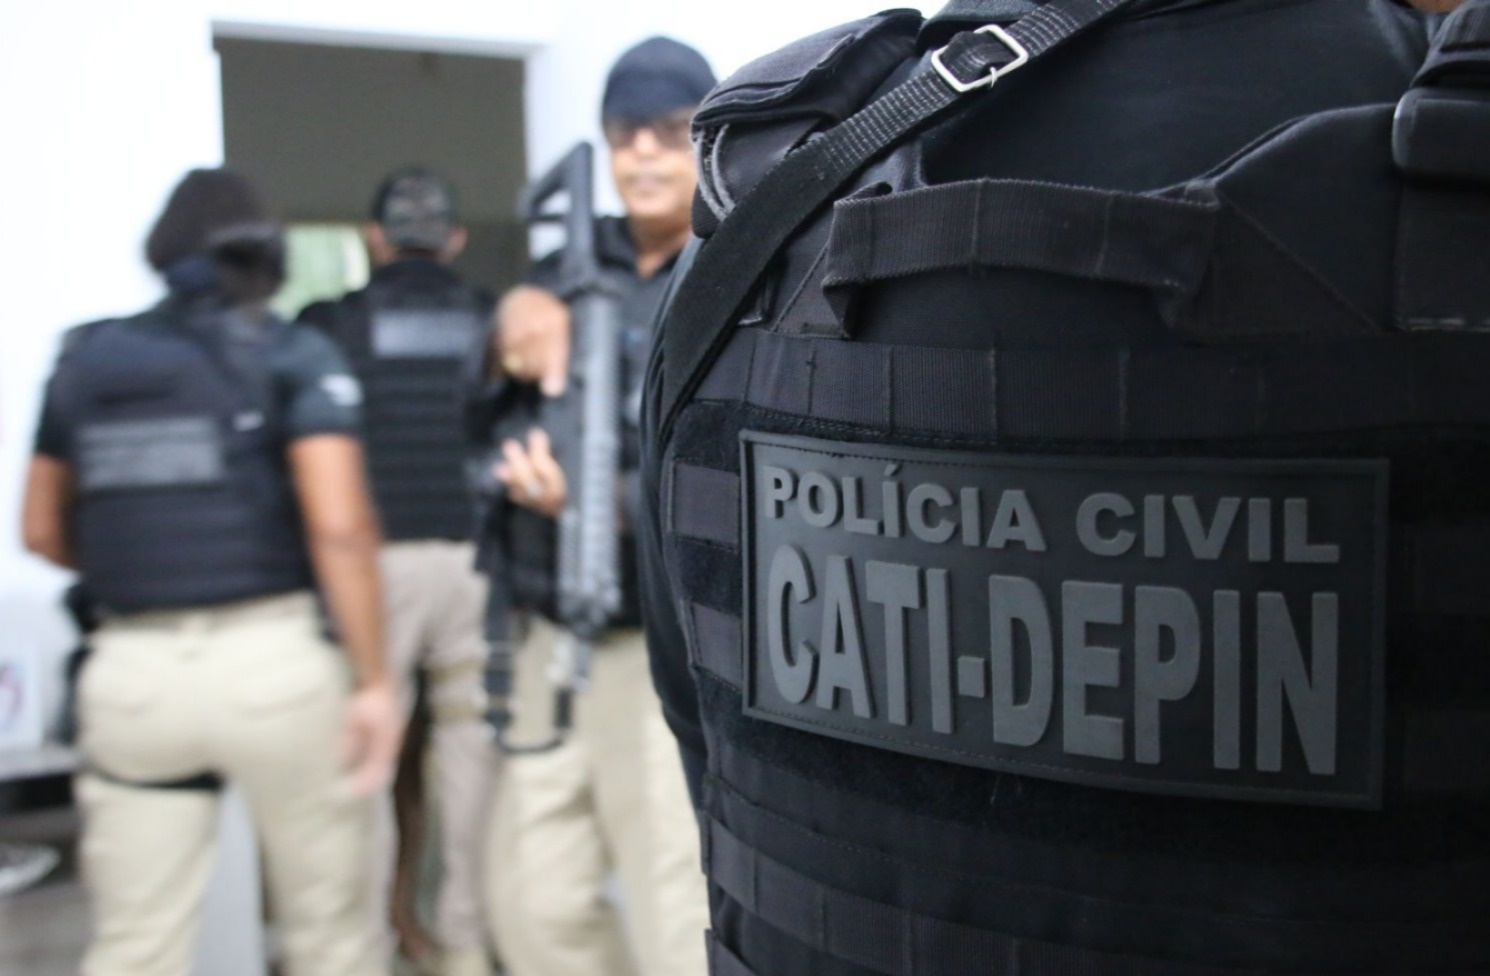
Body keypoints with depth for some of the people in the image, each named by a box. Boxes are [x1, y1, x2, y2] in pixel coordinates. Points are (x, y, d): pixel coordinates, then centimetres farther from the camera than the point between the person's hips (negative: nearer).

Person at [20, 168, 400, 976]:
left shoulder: (85, 359, 11)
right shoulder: (293, 356, -2)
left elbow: (43, 531, 18)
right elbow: (339, 527, -14)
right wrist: (374, 680, -9)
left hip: (134, 668, 4)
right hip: (271, 656, -3)